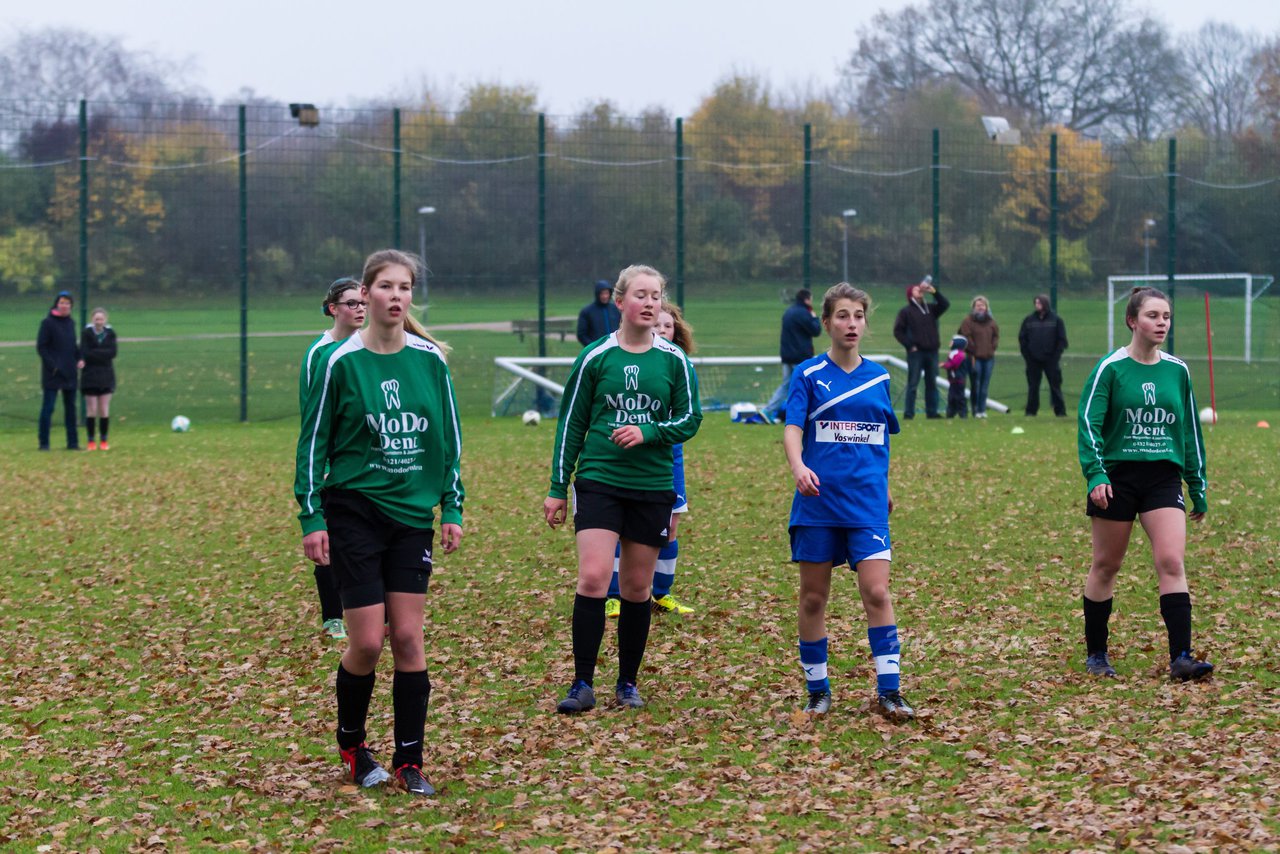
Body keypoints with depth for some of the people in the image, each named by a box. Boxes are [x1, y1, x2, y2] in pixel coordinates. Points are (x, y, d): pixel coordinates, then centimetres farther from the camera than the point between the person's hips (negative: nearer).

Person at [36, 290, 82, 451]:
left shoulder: (70, 323, 11)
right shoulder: (48, 323, -7)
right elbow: (41, 346, -10)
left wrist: (79, 359, 4)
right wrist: (52, 365, -17)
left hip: (69, 372, 6)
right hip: (53, 374, -6)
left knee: (70, 407, 8)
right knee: (48, 407, -5)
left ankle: (73, 442, 12)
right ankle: (44, 442, -1)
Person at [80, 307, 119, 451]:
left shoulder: (110, 333, 3)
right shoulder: (86, 333, -3)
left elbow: (113, 353, -8)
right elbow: (84, 353, -13)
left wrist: (94, 353, -15)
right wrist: (103, 353, -15)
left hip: (106, 375, 2)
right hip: (90, 376, -2)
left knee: (104, 410, 2)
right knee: (91, 410, -2)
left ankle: (104, 440, 9)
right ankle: (91, 441, 4)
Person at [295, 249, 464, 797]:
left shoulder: (430, 360, 2)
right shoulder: (341, 362, -7)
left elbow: (449, 437, 10)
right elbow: (313, 442, -3)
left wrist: (452, 508, 7)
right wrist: (311, 517, -6)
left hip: (413, 513, 3)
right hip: (354, 511, -3)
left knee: (408, 639, 1)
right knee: (367, 642, -5)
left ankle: (409, 761, 9)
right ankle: (351, 746, 19)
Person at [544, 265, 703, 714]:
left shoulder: (675, 360, 3)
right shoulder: (594, 357, 0)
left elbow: (690, 419, 5)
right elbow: (570, 424, 5)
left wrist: (647, 432, -14)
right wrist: (557, 488, 4)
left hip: (652, 487, 2)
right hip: (598, 481, -2)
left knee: (637, 588, 7)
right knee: (592, 578, -13)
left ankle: (627, 683, 19)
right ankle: (583, 685, -7)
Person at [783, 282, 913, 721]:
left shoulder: (878, 377, 9)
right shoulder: (809, 374, -1)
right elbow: (792, 429, -12)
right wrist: (798, 467, -30)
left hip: (867, 503, 1)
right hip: (818, 501, -1)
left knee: (876, 592, -9)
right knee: (813, 598, 4)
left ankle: (888, 691, -6)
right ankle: (817, 691, 16)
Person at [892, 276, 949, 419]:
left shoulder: (930, 308, 14)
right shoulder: (906, 311, 0)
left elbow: (945, 304, 4)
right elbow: (898, 331, -3)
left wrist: (934, 292, -6)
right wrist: (910, 345, -10)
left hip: (931, 352, 5)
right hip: (916, 352, -5)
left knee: (932, 383, 7)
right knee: (913, 383, -5)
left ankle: (932, 412, 12)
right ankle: (909, 413, -3)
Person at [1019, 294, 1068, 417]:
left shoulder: (1056, 320, 2)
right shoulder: (1029, 320, 6)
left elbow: (1062, 339, 3)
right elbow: (1022, 338, 8)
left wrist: (1056, 355, -6)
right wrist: (1027, 355, -1)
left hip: (1050, 359, -2)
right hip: (1033, 360, 2)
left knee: (1055, 385, -1)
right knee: (1033, 387, 4)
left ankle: (1060, 410, 2)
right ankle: (1031, 410, 8)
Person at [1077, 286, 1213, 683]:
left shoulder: (1177, 370, 7)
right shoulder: (1110, 368, -5)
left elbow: (1191, 430, 15)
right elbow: (1088, 422, -9)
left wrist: (1198, 487, 15)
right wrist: (1095, 474, -22)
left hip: (1164, 476, 2)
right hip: (1117, 476, -2)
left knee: (1172, 562, -12)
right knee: (1106, 566, 6)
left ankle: (1181, 657, -15)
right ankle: (1095, 654, 20)